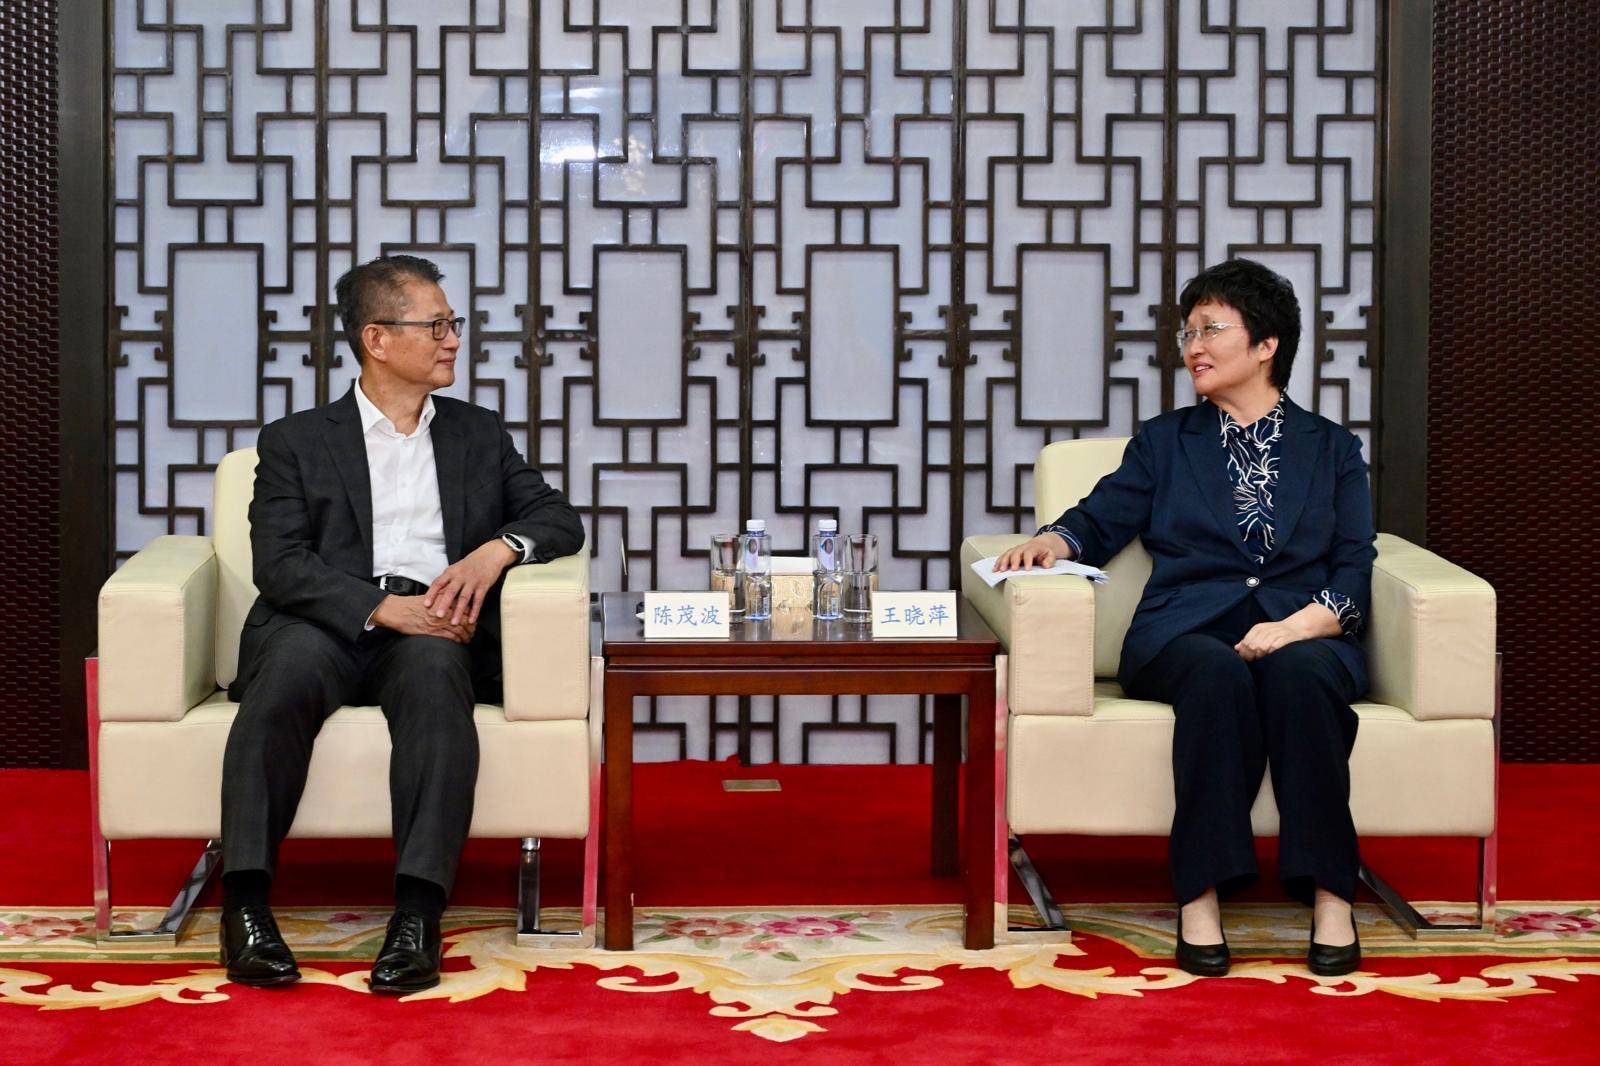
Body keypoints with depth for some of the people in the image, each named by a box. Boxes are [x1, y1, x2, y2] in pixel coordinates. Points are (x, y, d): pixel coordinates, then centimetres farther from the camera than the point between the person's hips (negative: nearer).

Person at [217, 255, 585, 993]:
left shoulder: (480, 435, 24)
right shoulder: (296, 442, 14)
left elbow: (559, 518, 14)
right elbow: (280, 564, -1)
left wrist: (495, 550, -9)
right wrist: (382, 607, -18)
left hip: (435, 632, 1)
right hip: (330, 623, -1)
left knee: (434, 666, -35)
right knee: (291, 661, -36)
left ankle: (418, 912, -45)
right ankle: (245, 902, -37)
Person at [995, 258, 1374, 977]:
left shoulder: (1332, 449, 20)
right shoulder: (1165, 441, 25)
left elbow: (1353, 569, 8)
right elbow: (1101, 520, 16)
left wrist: (1297, 626, -12)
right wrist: (1052, 542, -8)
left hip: (1304, 635, 0)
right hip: (1186, 633, 0)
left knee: (1300, 675, -37)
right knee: (1217, 675, -37)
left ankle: (1329, 895, -35)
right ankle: (1201, 897, -39)